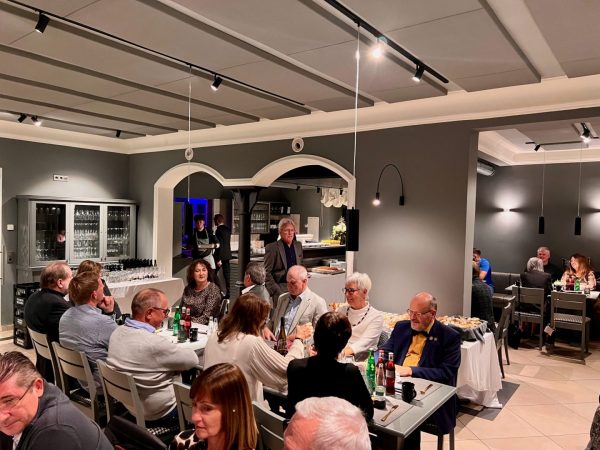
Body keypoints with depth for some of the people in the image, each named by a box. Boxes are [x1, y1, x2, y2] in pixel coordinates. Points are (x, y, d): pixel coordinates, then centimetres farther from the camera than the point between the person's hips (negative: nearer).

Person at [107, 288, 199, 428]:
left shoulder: (117, 333, -8)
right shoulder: (155, 343, -34)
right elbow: (193, 359, -19)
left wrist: (173, 349, -1)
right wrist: (177, 349, 0)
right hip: (160, 415, -8)